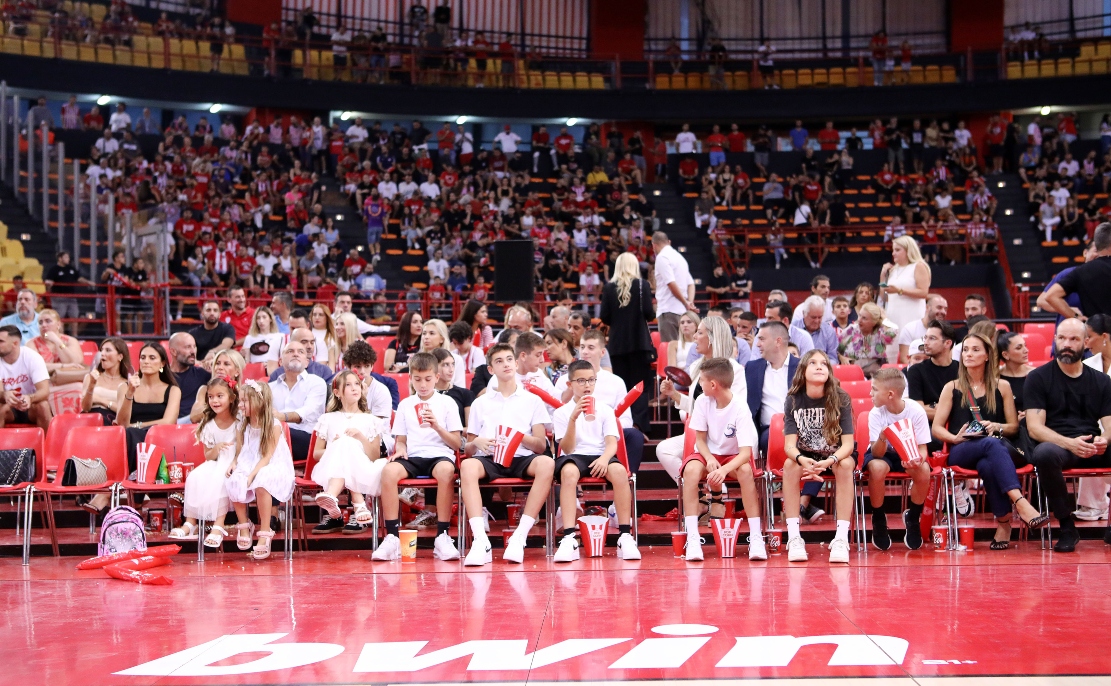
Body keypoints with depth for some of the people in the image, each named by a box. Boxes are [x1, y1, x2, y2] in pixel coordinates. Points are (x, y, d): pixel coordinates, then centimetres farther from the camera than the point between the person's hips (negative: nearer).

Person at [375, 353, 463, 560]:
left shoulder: (447, 403, 11)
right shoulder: (405, 405, 18)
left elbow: (457, 444, 7)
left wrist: (437, 426, -9)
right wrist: (400, 448, -6)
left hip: (440, 455, -2)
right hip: (413, 457, 2)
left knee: (446, 470, -39)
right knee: (389, 470, -33)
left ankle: (442, 537, -32)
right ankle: (392, 538, -30)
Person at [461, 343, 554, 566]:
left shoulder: (532, 400, 18)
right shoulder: (480, 403, 21)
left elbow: (541, 446, 10)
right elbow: (468, 449, 17)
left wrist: (520, 437, -11)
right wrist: (476, 443, -7)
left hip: (522, 459, 0)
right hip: (489, 459, 0)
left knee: (546, 464, -35)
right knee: (467, 466, -35)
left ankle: (520, 537, -36)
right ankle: (480, 540, -43)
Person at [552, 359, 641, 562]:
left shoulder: (605, 409, 13)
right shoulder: (562, 412, 8)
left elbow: (612, 443, 2)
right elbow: (567, 449, -3)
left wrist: (604, 458, -20)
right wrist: (573, 418, -16)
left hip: (600, 456, 1)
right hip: (574, 457, -1)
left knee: (619, 471, -33)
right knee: (569, 471, -38)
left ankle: (626, 537, -29)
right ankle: (569, 539, -43)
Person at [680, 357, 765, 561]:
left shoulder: (740, 408, -21)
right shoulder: (703, 401, -10)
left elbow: (745, 453, -25)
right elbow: (700, 439, -2)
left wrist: (724, 469, -43)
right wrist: (709, 459, -23)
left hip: (734, 457, -2)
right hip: (708, 454, 2)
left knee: (745, 470, -35)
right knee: (691, 469, -31)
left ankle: (756, 537, -29)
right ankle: (692, 538, -33)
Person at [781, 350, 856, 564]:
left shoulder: (841, 399, -16)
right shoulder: (793, 400, -13)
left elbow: (847, 443, -21)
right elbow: (789, 444, -18)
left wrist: (829, 461, -42)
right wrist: (801, 459, -42)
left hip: (835, 456, -1)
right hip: (805, 455, 1)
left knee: (846, 465, -33)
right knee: (790, 465, -30)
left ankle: (841, 538, -33)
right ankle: (793, 538, -29)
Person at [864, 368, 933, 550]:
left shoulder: (916, 411, -20)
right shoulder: (876, 413, -19)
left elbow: (922, 447, -14)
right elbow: (877, 453, -24)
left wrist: (918, 459, -38)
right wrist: (882, 438, -46)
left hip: (908, 453, 1)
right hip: (882, 453, 0)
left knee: (923, 470, -32)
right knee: (877, 467, -36)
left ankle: (913, 518, -5)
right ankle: (878, 519, -10)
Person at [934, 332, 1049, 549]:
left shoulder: (1001, 387, 16)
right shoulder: (952, 388, 13)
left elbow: (1014, 427, 15)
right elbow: (936, 429, 8)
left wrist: (997, 427, -7)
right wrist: (954, 438, -13)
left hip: (994, 447, 1)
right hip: (961, 452, -1)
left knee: (987, 465, -40)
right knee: (992, 444, -38)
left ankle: (1003, 521, -38)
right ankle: (1020, 503, -51)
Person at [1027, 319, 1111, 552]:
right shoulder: (1038, 378, 8)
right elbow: (1034, 427, -3)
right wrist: (1069, 443, -20)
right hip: (1057, 445, -3)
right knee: (1044, 453, -39)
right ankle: (1066, 526, -21)